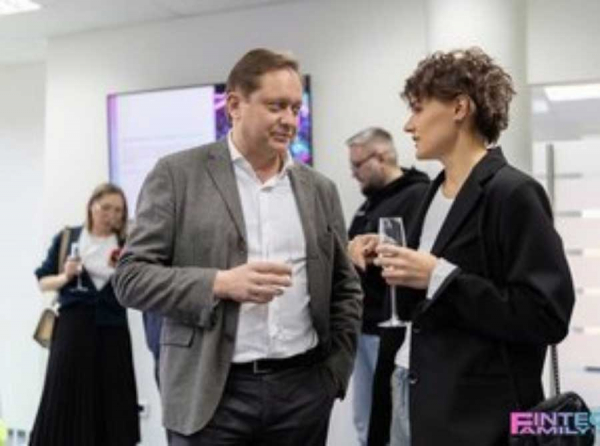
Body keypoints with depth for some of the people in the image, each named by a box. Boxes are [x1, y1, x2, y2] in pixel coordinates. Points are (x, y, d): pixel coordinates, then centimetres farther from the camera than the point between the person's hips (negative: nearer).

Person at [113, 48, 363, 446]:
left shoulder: (320, 189, 9)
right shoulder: (178, 175, -2)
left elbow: (346, 287, 15)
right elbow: (131, 277, -6)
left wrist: (337, 370, 5)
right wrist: (221, 283, -18)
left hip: (304, 390, 4)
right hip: (212, 393, -3)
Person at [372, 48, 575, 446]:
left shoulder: (514, 193, -14)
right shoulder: (434, 192, 9)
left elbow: (549, 317, -20)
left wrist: (440, 277, -21)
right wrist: (402, 274, -2)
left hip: (477, 412, -7)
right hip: (411, 392, 7)